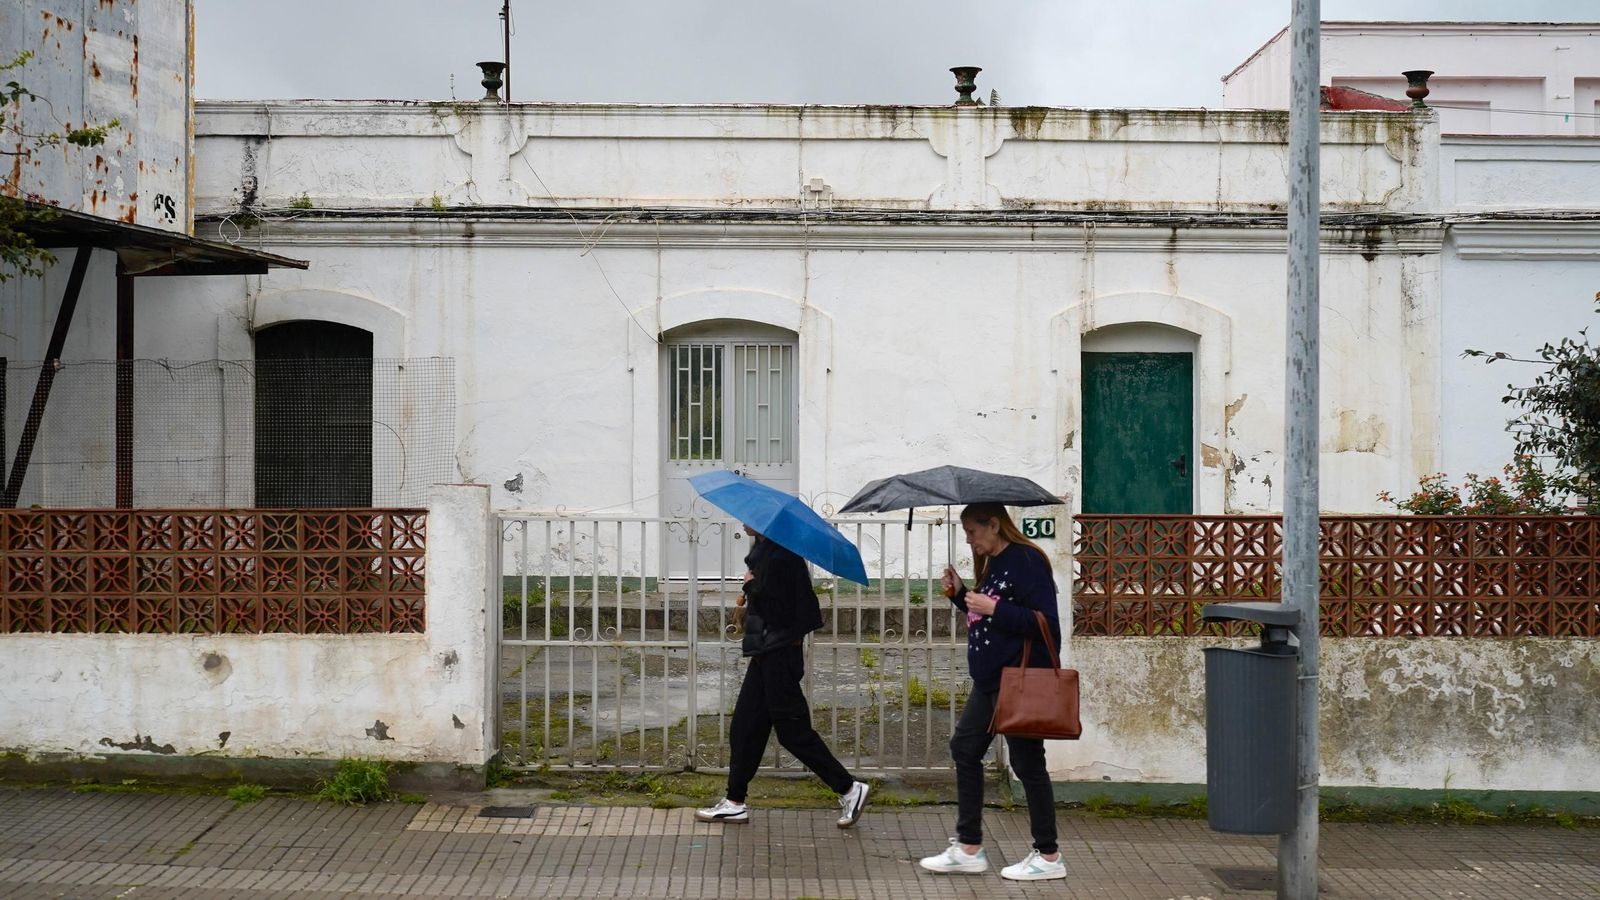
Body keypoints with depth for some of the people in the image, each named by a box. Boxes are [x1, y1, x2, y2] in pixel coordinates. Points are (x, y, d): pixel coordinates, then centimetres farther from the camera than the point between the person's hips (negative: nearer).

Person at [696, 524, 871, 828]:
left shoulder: (778, 554, -18)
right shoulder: (763, 549, 12)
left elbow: (769, 597, -25)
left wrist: (750, 585, -12)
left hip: (779, 652, -10)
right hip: (767, 652, 10)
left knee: (792, 728, -4)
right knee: (745, 726, 11)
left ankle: (849, 788, 5)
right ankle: (735, 802, 17)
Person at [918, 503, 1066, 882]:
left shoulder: (1026, 562, -15)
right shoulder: (992, 565, 13)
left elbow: (1047, 623, -21)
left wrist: (994, 608, -22)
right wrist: (960, 594, 5)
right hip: (990, 680, 10)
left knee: (1027, 763, -2)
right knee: (964, 748, 11)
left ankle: (1048, 857, 9)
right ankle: (969, 849, 18)